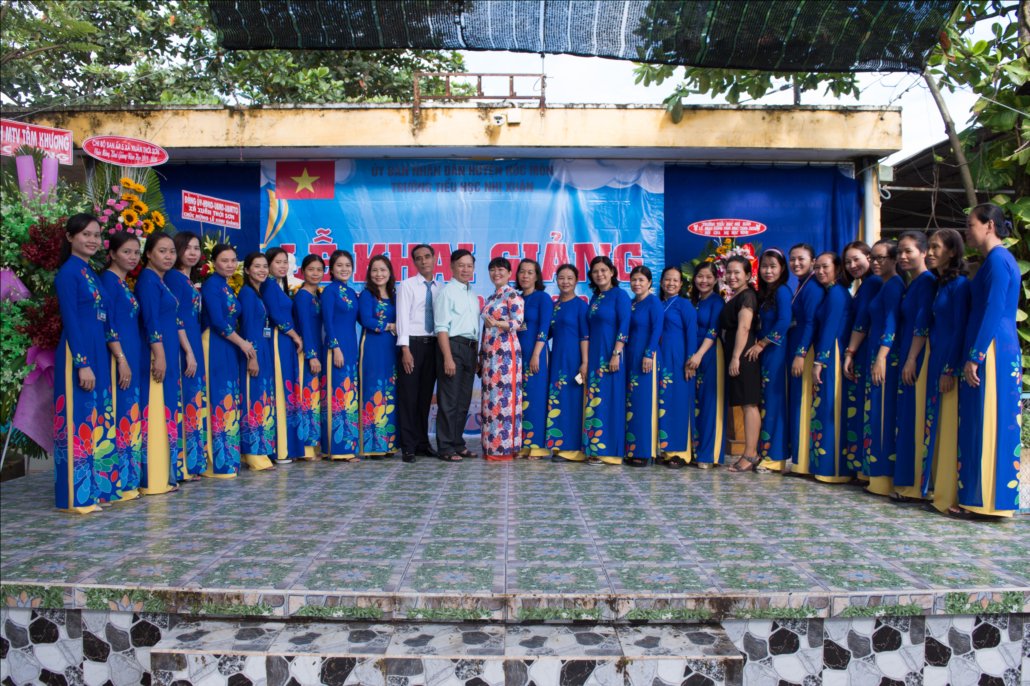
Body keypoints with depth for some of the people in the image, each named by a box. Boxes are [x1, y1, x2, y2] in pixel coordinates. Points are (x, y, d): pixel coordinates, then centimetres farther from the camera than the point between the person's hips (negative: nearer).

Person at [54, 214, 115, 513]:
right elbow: (70, 321, -14)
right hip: (78, 355, -9)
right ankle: (77, 495, 2)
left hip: (97, 353, 9)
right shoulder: (68, 272, -8)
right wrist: (82, 364, -18)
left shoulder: (90, 272, 16)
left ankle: (95, 486, 21)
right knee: (79, 422, -4)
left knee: (97, 423, 12)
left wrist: (97, 360, 16)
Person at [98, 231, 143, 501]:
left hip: (133, 355, 9)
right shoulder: (108, 279, -7)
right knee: (122, 416, -8)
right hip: (119, 356, -9)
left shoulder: (125, 283, 18)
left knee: (132, 416, 9)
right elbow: (107, 323, -15)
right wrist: (121, 360, -19)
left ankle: (131, 478, 15)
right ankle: (120, 482, -3)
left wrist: (132, 359, 16)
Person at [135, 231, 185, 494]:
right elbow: (151, 322, -17)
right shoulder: (148, 280, -9)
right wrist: (159, 356, -22)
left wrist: (179, 355, 19)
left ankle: (170, 471, 16)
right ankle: (155, 477, -2)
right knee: (158, 412, -7)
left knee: (169, 411, 10)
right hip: (156, 354, -9)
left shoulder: (160, 281, 18)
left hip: (169, 354, 9)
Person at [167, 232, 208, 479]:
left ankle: (194, 460, 14)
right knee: (187, 402, -8)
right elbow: (175, 318, -14)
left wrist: (195, 351, 13)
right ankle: (183, 464, -4)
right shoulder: (174, 277, -7)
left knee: (196, 402, 9)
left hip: (195, 345, 9)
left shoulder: (190, 280, 18)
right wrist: (189, 352, -17)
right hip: (182, 347, -9)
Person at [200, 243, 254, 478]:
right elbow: (217, 322, -15)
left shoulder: (229, 288, 18)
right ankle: (218, 462, -5)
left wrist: (240, 346, 10)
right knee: (220, 402, -9)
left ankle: (228, 459, 13)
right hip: (215, 348, -9)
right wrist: (243, 343, -9)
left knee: (231, 403, 8)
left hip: (230, 349, 9)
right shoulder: (212, 285, -7)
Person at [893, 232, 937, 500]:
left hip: (919, 358, -9)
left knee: (916, 419, -7)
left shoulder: (927, 281, -9)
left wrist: (911, 360, -18)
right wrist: (904, 359, 14)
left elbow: (923, 324, -16)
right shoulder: (910, 283, 18)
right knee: (907, 418, 10)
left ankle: (914, 485, -2)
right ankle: (906, 481, 17)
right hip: (908, 358, 9)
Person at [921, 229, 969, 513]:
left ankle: (949, 495, 2)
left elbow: (960, 329, -14)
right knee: (935, 426, 11)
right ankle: (935, 485, 19)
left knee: (949, 428, -5)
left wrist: (950, 370, -18)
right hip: (936, 360, 8)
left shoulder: (959, 284, -9)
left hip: (950, 362, -8)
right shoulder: (938, 284, 15)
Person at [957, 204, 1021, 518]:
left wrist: (975, 357, -20)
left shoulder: (997, 260, -12)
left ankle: (986, 499, 1)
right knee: (991, 425, 10)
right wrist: (975, 354, 18)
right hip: (1001, 350, 10)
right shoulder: (999, 259, 18)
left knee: (989, 424, -5)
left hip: (992, 351, -10)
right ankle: (976, 494, 16)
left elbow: (993, 312, -19)